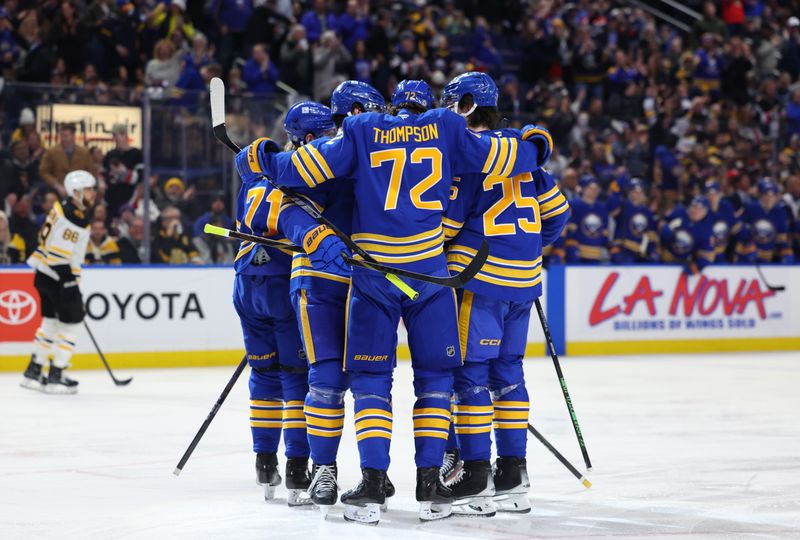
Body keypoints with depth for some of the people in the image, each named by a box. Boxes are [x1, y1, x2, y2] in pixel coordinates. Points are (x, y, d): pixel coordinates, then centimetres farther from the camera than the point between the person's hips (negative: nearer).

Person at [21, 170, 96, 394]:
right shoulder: (71, 219, -23)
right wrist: (69, 283, -23)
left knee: (51, 322, 17)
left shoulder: (64, 208, 8)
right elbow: (58, 254, -25)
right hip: (57, 277, -10)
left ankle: (33, 372, 24)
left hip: (45, 275, 10)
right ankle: (55, 377, 0)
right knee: (71, 323, -3)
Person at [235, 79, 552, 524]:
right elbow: (493, 157, 11)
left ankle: (373, 482, -3)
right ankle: (430, 484, 4)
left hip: (372, 271, 0)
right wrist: (534, 148, 30)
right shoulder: (445, 129, 9)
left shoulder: (362, 131, 8)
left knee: (370, 377, 6)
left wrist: (262, 160, 17)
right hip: (429, 269, 0)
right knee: (435, 375, 10)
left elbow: (310, 166, 2)